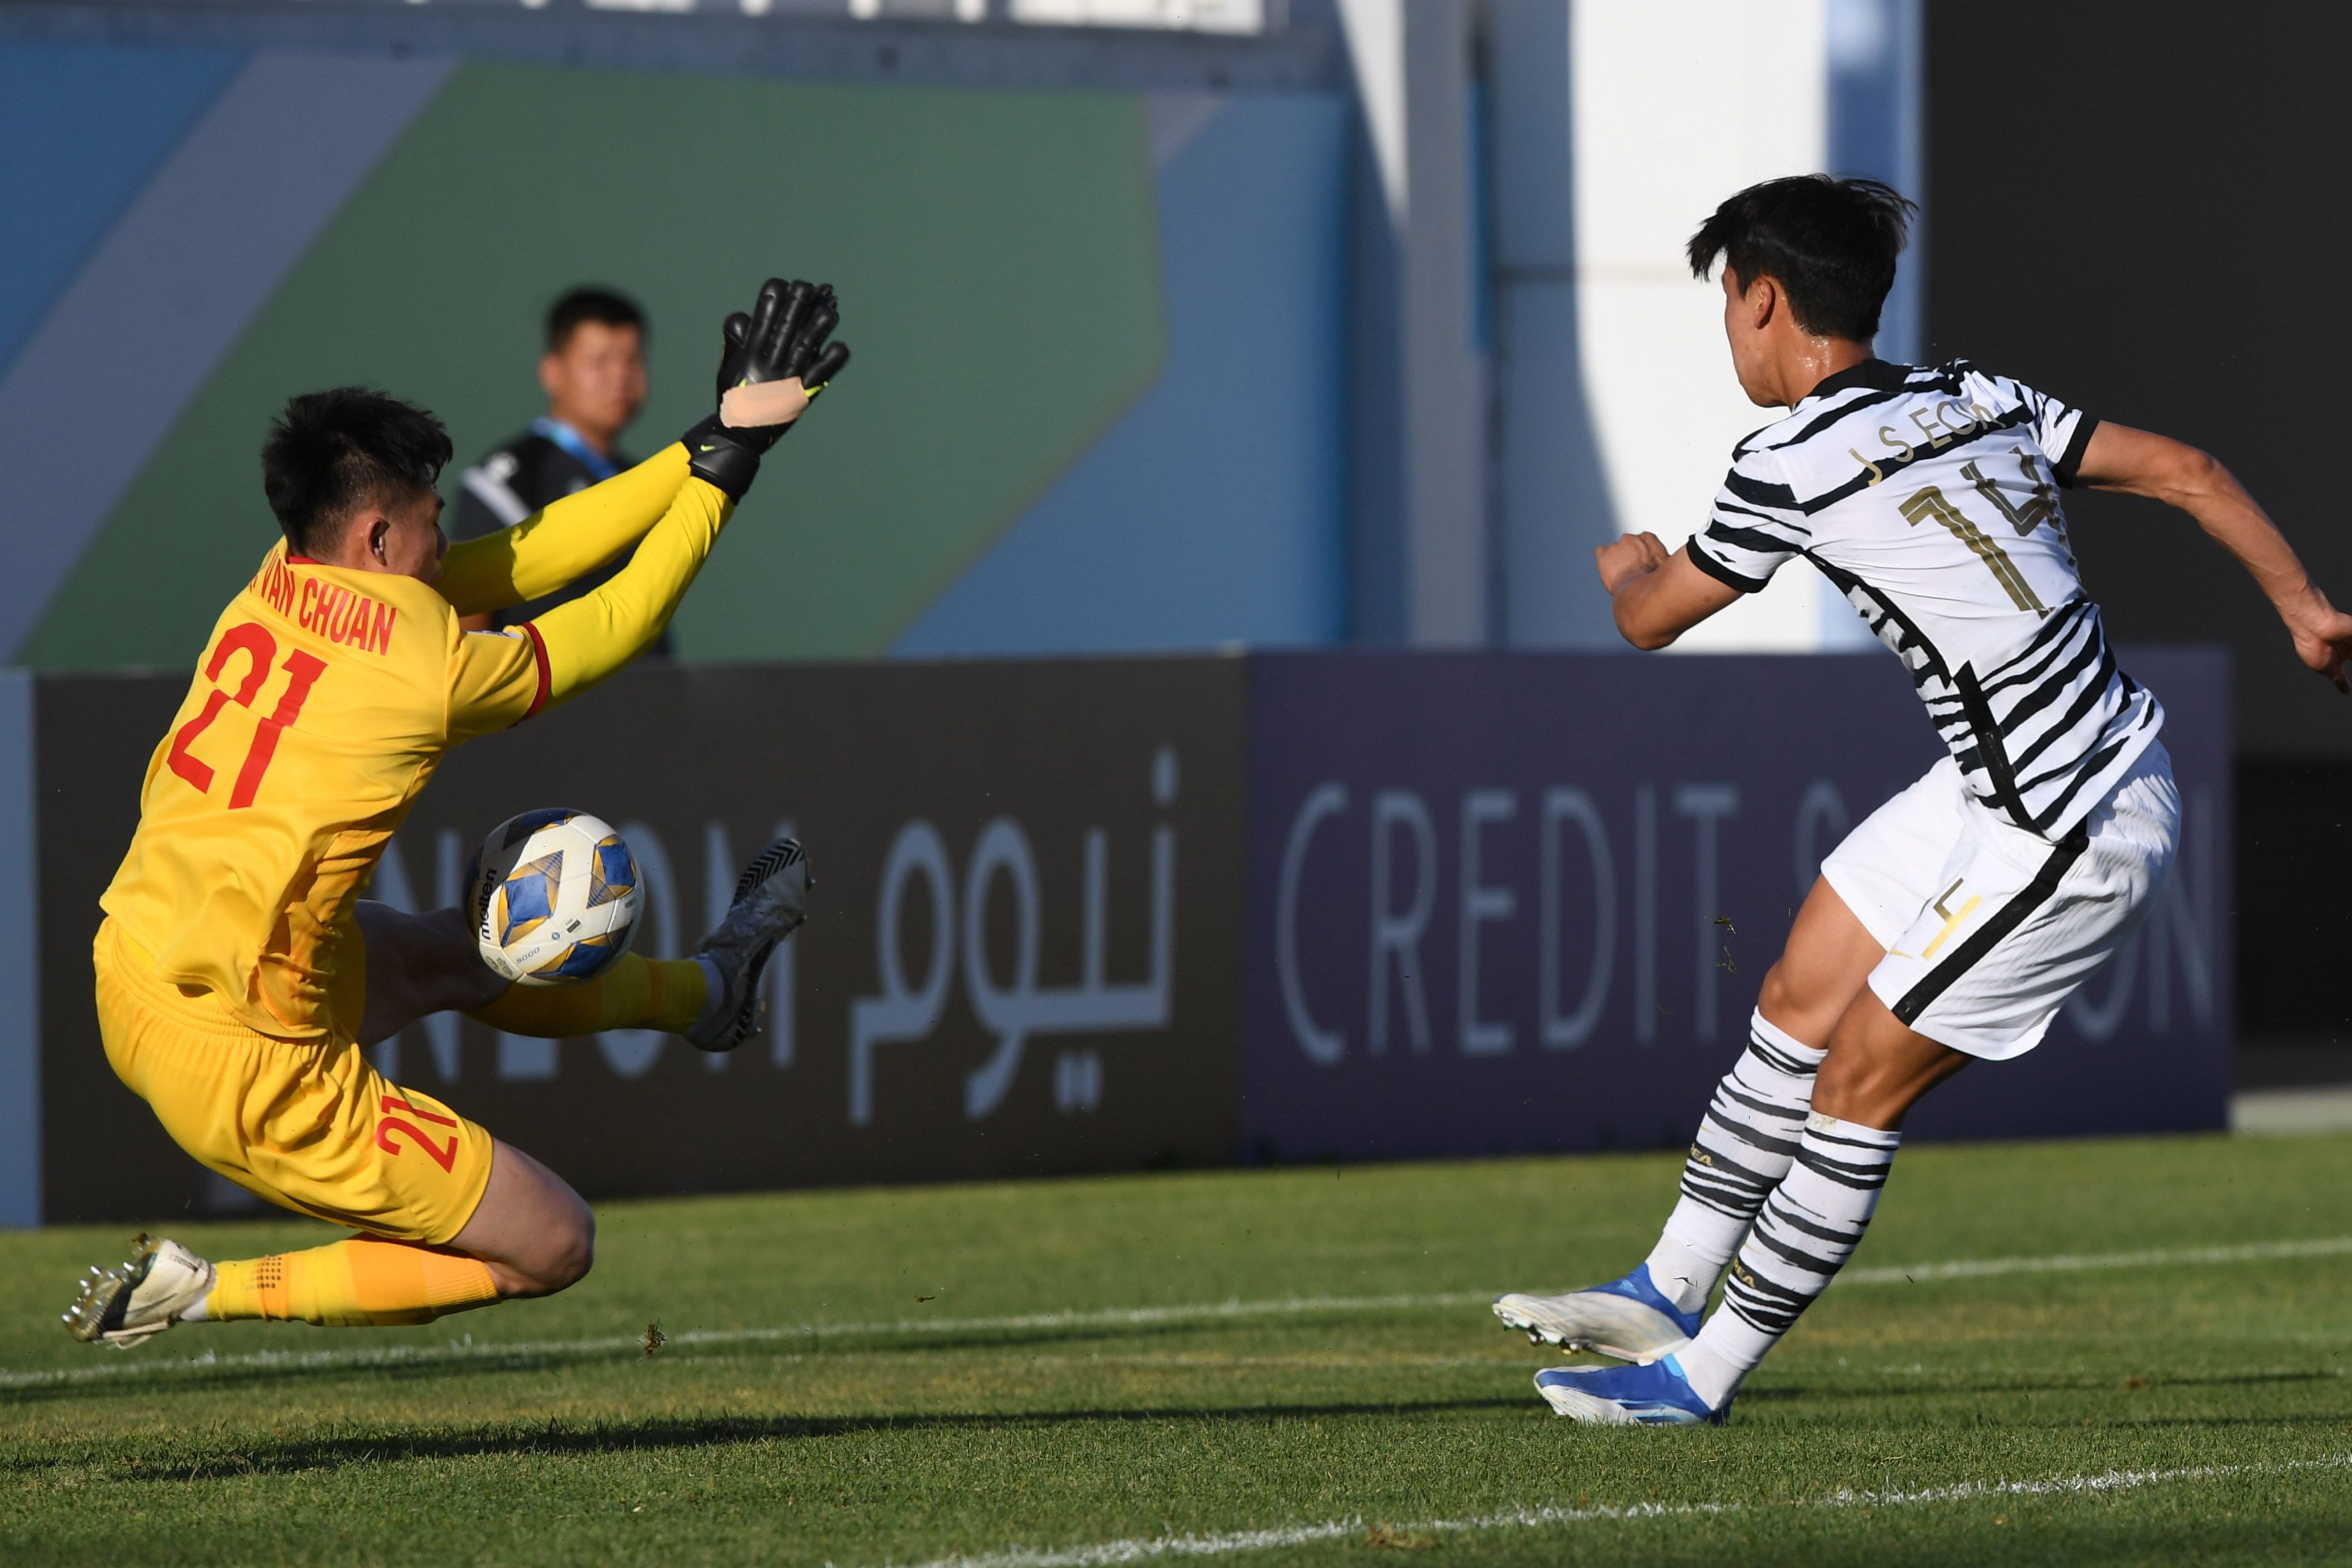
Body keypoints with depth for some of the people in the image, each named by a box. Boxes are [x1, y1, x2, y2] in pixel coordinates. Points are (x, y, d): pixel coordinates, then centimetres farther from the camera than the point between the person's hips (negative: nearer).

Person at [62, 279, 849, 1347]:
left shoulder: (281, 585, 1)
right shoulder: (425, 673, -19)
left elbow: (522, 556, 8)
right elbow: (619, 621, -1)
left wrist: (710, 445, 10)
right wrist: (726, 462, 10)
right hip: (248, 1071, -9)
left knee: (456, 957, 33)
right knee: (551, 1246, 7)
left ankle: (707, 991, 60)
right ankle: (206, 1294, 2)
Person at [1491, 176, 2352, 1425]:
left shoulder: (1789, 467, -16)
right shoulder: (1973, 398, 5)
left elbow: (1651, 618, 1)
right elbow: (2186, 472, 8)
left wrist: (1626, 566, 25)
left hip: (2071, 839, -9)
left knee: (1859, 1083, 0)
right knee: (1799, 998, 15)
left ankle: (1703, 1374, 10)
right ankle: (1666, 1294, 26)